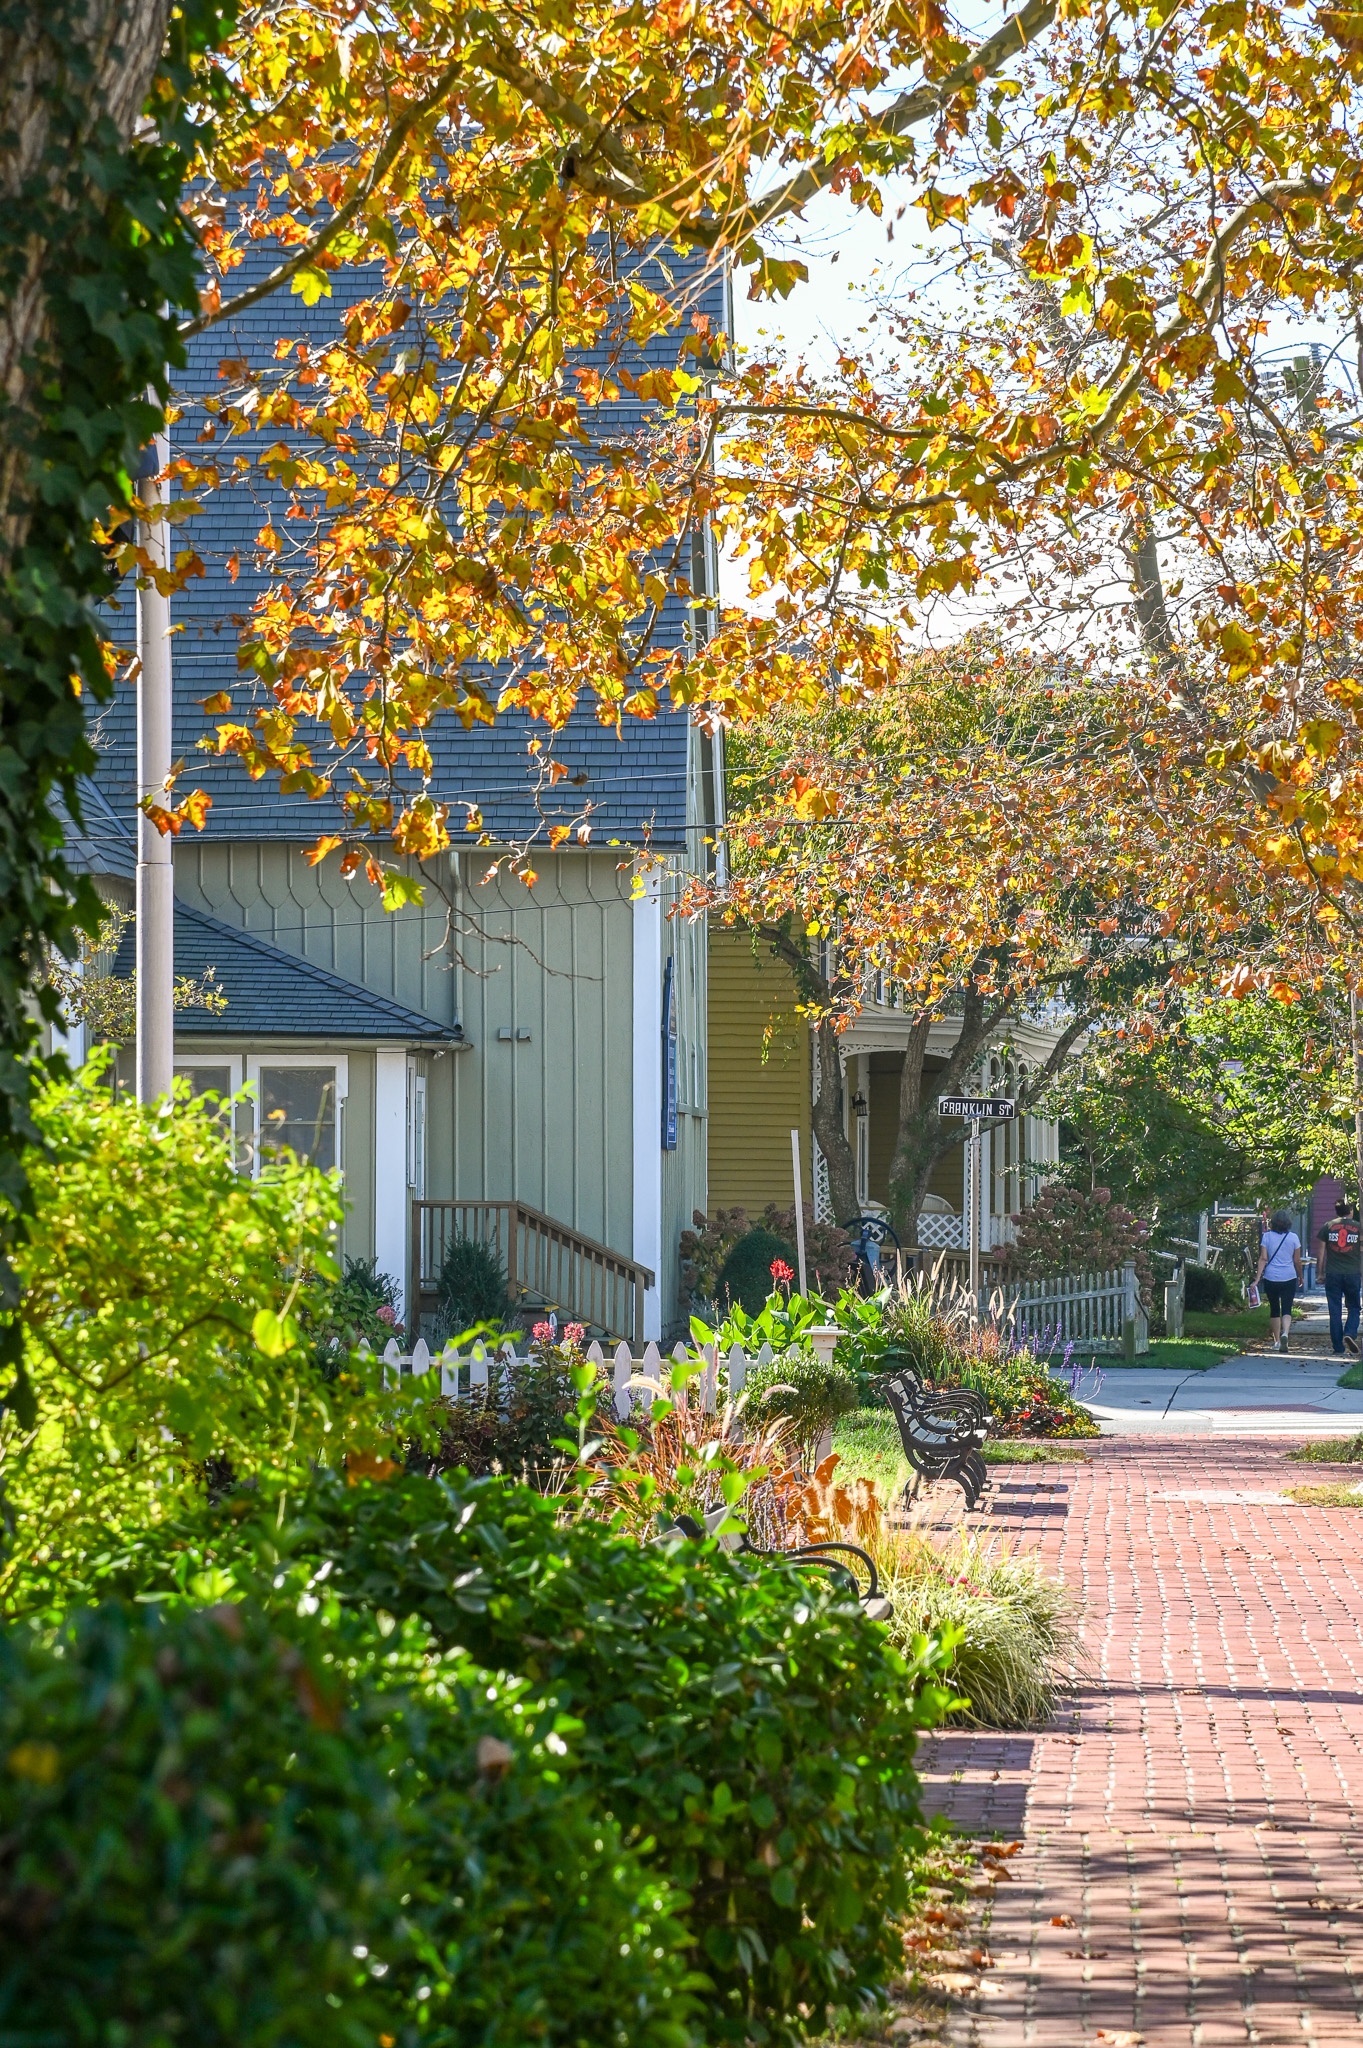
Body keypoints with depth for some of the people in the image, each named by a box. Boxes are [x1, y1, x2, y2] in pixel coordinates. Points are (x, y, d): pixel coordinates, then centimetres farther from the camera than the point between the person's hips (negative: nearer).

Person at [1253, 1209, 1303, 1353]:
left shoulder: (1267, 1236, -1)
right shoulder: (1293, 1237, 0)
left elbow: (1263, 1259, -7)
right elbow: (1297, 1261, 4)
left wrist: (1257, 1278, -7)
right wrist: (1300, 1277, 19)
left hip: (1271, 1278, 1)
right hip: (1289, 1277, -1)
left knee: (1274, 1309, 14)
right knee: (1287, 1309, -1)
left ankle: (1277, 1341, 17)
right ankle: (1285, 1332, -28)